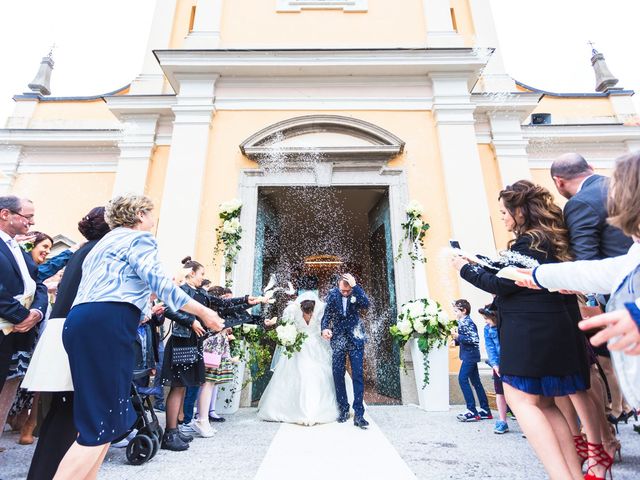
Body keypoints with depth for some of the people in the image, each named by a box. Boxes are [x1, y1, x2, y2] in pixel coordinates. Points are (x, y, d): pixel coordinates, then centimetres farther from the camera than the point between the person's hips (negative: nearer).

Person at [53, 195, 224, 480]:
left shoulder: (107, 241, 31)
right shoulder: (139, 238, 2)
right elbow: (158, 282, -13)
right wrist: (203, 312, -10)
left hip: (83, 322, 10)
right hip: (105, 324, -10)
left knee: (99, 413, 14)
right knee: (101, 420, -6)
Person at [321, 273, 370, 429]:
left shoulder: (357, 292, -8)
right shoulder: (332, 293, -6)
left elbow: (366, 304, -25)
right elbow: (327, 313, -6)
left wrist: (355, 286, -31)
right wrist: (325, 328, -25)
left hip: (355, 339, -1)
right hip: (338, 339, 2)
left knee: (358, 375, -2)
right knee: (338, 375, 7)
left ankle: (359, 414, 5)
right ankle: (343, 410, 23)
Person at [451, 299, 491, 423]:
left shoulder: (467, 322, -15)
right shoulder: (462, 322, 13)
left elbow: (474, 339, -24)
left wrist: (458, 336, -24)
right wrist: (456, 338, 5)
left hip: (470, 355, -10)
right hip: (470, 355, 10)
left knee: (462, 379, -11)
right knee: (475, 381, 13)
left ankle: (472, 411, -6)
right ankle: (485, 411, 21)